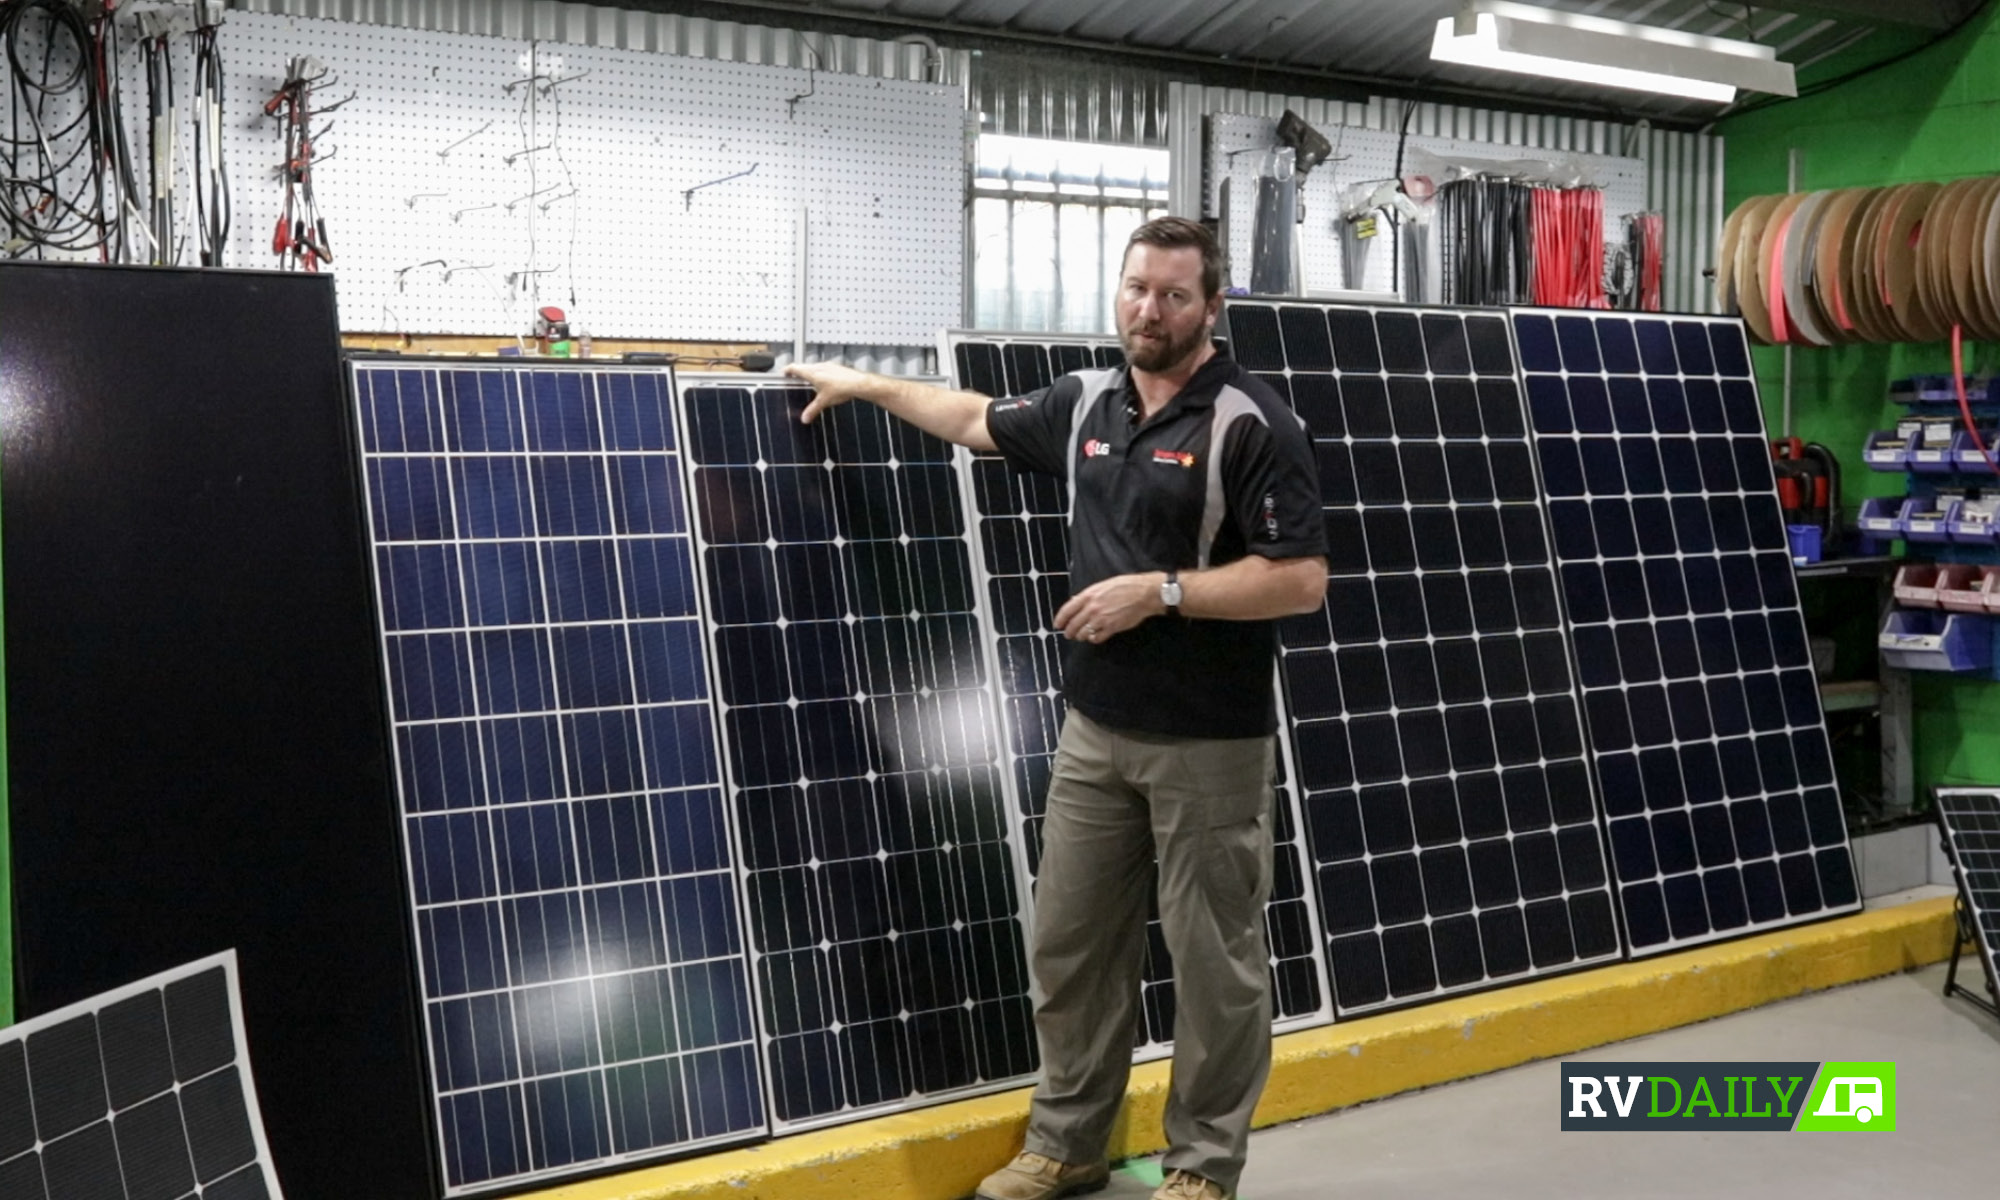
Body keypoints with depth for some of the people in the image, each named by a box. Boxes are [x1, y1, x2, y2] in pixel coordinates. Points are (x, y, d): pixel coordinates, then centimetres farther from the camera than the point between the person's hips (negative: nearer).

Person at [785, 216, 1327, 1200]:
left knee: (1214, 958, 5)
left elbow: (1300, 581, -18)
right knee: (1071, 943, 12)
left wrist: (1158, 590, -20)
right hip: (1095, 730, 7)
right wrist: (867, 384, 32)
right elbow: (979, 421, 26)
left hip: (1209, 743, -6)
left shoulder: (1252, 425, -13)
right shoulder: (1087, 403, 7)